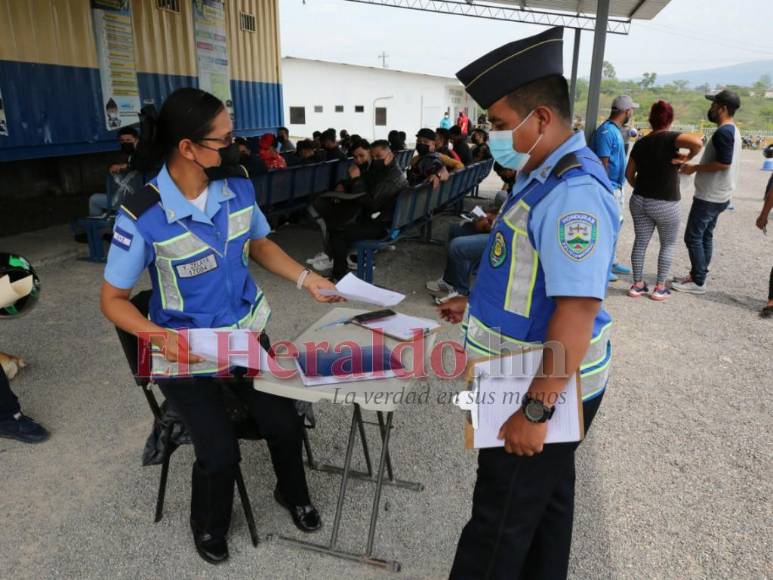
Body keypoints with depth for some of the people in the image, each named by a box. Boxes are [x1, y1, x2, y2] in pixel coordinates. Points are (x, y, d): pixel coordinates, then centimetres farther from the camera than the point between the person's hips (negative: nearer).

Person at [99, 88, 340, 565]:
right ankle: (209, 527, 27)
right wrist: (159, 337, -30)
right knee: (221, 454, -11)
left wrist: (304, 277, -5)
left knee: (285, 423, -3)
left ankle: (293, 493, 34)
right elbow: (112, 299, -12)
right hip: (185, 352, -4)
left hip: (247, 332, 4)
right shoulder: (143, 217, -23)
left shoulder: (239, 185, -8)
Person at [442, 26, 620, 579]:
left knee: (502, 521, 7)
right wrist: (480, 305, 17)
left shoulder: (574, 192, -25)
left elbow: (578, 309, -29)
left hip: (547, 389, -10)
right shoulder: (548, 177, 7)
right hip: (534, 378, 10)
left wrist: (537, 409, -26)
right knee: (544, 498, 27)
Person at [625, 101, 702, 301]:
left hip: (639, 201, 4)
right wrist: (687, 157, -14)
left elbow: (629, 173, 10)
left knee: (640, 242, 13)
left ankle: (638, 284, 19)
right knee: (668, 244, 13)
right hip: (665, 204, -4)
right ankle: (660, 288, 15)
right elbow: (697, 142, -32)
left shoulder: (640, 143, 4)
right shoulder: (671, 138, -12)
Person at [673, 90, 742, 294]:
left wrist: (695, 168, -17)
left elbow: (723, 163, -26)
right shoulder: (732, 130, 14)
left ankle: (698, 282, -1)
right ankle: (697, 275, 23)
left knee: (693, 237, -5)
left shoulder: (723, 132, -19)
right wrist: (698, 167, 16)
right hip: (717, 195, 10)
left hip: (709, 196, -10)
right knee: (705, 236, 15)